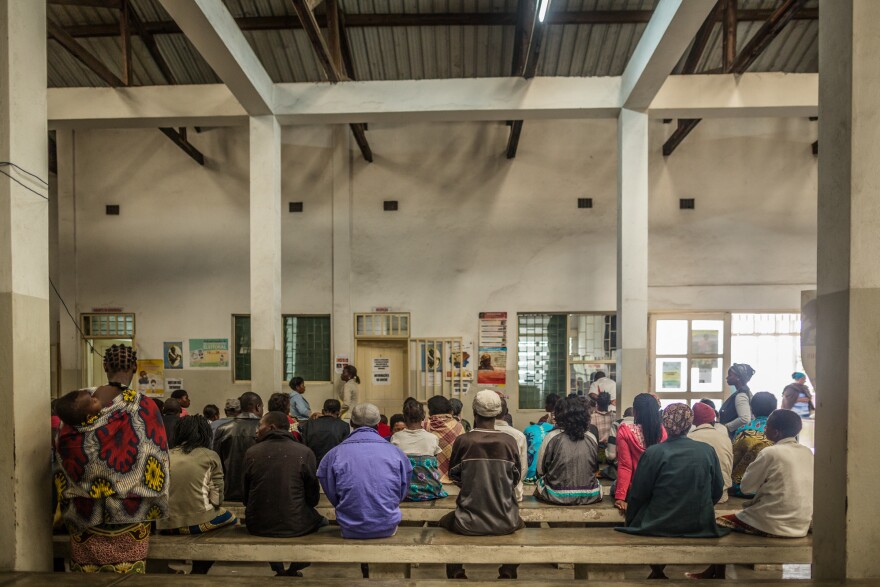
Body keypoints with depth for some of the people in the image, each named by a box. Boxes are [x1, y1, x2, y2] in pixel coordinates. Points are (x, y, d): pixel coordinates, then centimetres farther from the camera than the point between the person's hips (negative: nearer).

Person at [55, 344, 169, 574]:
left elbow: (65, 456, 3)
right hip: (128, 513, -3)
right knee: (126, 572, 7)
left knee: (87, 566, 15)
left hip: (84, 512, 3)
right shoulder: (144, 406, -12)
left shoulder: (79, 401, -3)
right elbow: (155, 455, -8)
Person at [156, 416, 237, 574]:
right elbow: (217, 498, -2)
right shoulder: (210, 456, 0)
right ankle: (199, 570, 25)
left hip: (166, 524, 5)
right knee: (232, 519, 25)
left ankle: (198, 569, 29)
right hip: (199, 521, -5)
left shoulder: (167, 456, 8)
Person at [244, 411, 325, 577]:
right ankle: (293, 570, 32)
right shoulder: (304, 453, -9)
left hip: (258, 526, 2)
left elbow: (245, 497, 4)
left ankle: (279, 570, 37)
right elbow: (313, 497, -2)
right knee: (322, 521, 28)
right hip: (296, 525, -2)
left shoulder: (251, 452, -6)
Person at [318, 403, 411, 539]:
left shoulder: (334, 455, -6)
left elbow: (332, 496, 4)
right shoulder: (396, 453, -4)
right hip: (388, 529, 1)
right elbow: (403, 493, 7)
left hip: (351, 531, -1)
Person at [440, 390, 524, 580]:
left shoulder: (462, 441, -12)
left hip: (469, 522, -1)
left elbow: (454, 476, 3)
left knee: (445, 521, 33)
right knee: (519, 522, 37)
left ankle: (456, 575, 32)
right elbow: (516, 478, 4)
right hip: (505, 522, 1)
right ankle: (508, 574, 34)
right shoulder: (509, 441, -10)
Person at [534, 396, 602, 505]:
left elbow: (540, 470, -5)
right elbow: (595, 467, 11)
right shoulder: (592, 438, -1)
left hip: (558, 496, -2)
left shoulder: (552, 437, -11)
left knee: (538, 487, 25)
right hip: (589, 496, 2)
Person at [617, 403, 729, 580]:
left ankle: (657, 572, 37)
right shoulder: (708, 451, -6)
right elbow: (717, 492, 4)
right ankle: (659, 571, 39)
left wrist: (630, 522, 8)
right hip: (700, 527, 3)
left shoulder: (653, 453, -15)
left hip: (659, 526, -3)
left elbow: (637, 495, -9)